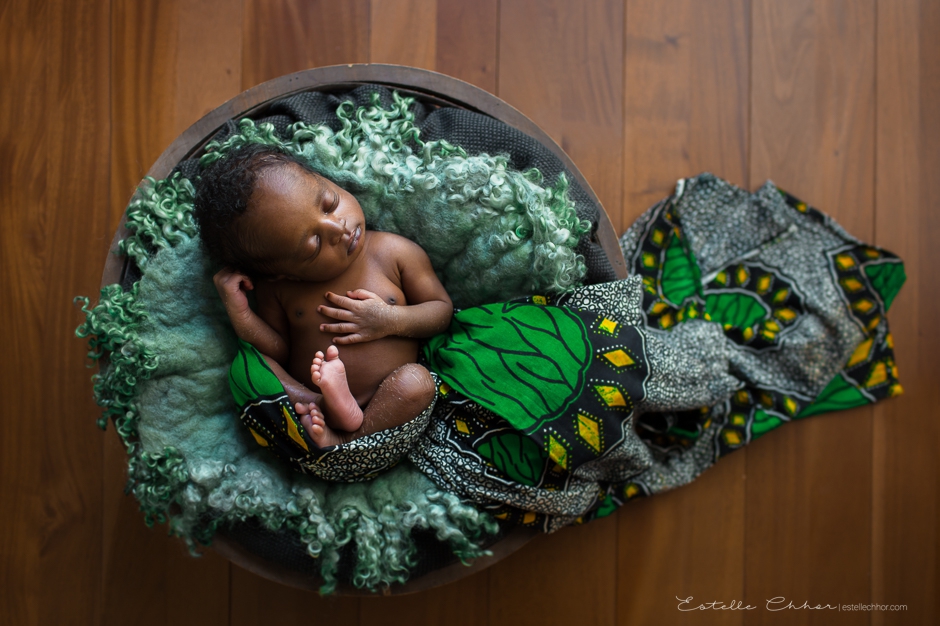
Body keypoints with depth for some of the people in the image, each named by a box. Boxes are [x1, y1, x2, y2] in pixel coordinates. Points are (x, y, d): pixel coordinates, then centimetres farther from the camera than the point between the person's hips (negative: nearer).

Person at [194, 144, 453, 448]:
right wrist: (239, 312, -13)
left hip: (390, 402, -1)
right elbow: (279, 352, 4)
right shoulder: (276, 288, -3)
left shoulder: (396, 252, -6)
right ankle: (326, 410, -32)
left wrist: (391, 320, -17)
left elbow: (442, 309, 3)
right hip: (307, 397, 2)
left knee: (416, 380, -31)